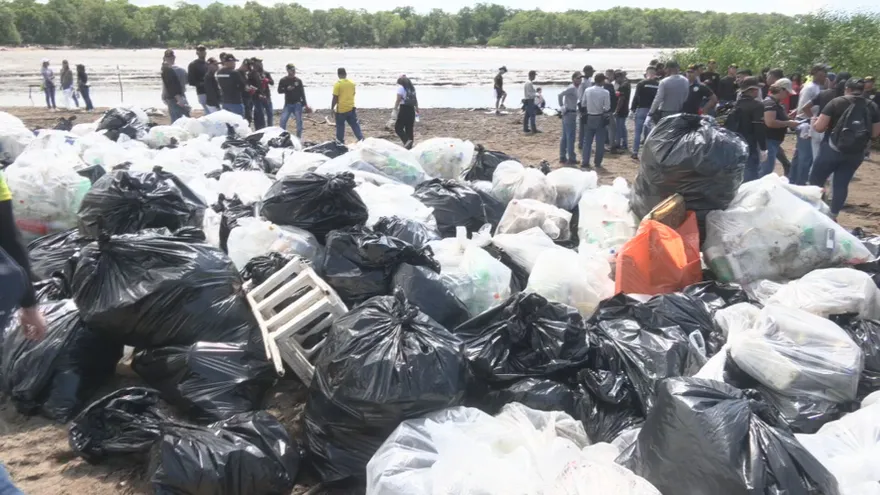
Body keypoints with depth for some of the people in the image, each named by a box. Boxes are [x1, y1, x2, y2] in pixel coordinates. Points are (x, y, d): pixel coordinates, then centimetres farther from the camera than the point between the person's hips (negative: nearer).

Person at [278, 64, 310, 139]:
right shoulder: (283, 80, 2)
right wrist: (287, 89, -17)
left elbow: (302, 93, 5)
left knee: (299, 121, 0)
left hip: (297, 104, 0)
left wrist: (305, 104, 3)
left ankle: (299, 137, 13)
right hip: (288, 104, 0)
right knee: (283, 120, -8)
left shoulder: (298, 80, 3)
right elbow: (279, 91, 2)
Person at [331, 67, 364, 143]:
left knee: (340, 126, 9)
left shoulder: (338, 84, -12)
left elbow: (335, 98, -13)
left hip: (341, 109, -4)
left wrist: (332, 108, -4)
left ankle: (340, 141, 15)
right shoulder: (352, 83, 3)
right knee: (355, 125, 10)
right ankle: (361, 139, 4)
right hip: (351, 108, 4)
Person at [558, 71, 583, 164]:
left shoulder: (575, 88, 14)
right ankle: (571, 158, -4)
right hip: (570, 113, -10)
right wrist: (561, 106, -16)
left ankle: (562, 157, 17)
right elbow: (560, 95, -27)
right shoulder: (572, 88, -15)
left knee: (565, 136, 12)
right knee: (570, 137, -6)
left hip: (568, 113, 10)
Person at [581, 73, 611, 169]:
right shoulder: (605, 92, -12)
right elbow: (607, 108, -13)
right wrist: (602, 108, 7)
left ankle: (585, 162, 5)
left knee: (587, 141, 9)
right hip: (600, 118, -3)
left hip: (589, 118, 3)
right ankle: (598, 162, 11)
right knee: (600, 142, 8)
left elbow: (583, 104, 2)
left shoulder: (587, 90, -4)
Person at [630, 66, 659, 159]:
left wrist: (633, 108, 0)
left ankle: (635, 153, 1)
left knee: (638, 132, 4)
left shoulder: (641, 83, -6)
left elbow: (636, 97, -8)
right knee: (650, 133, 8)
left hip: (641, 109, -2)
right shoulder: (658, 84, 2)